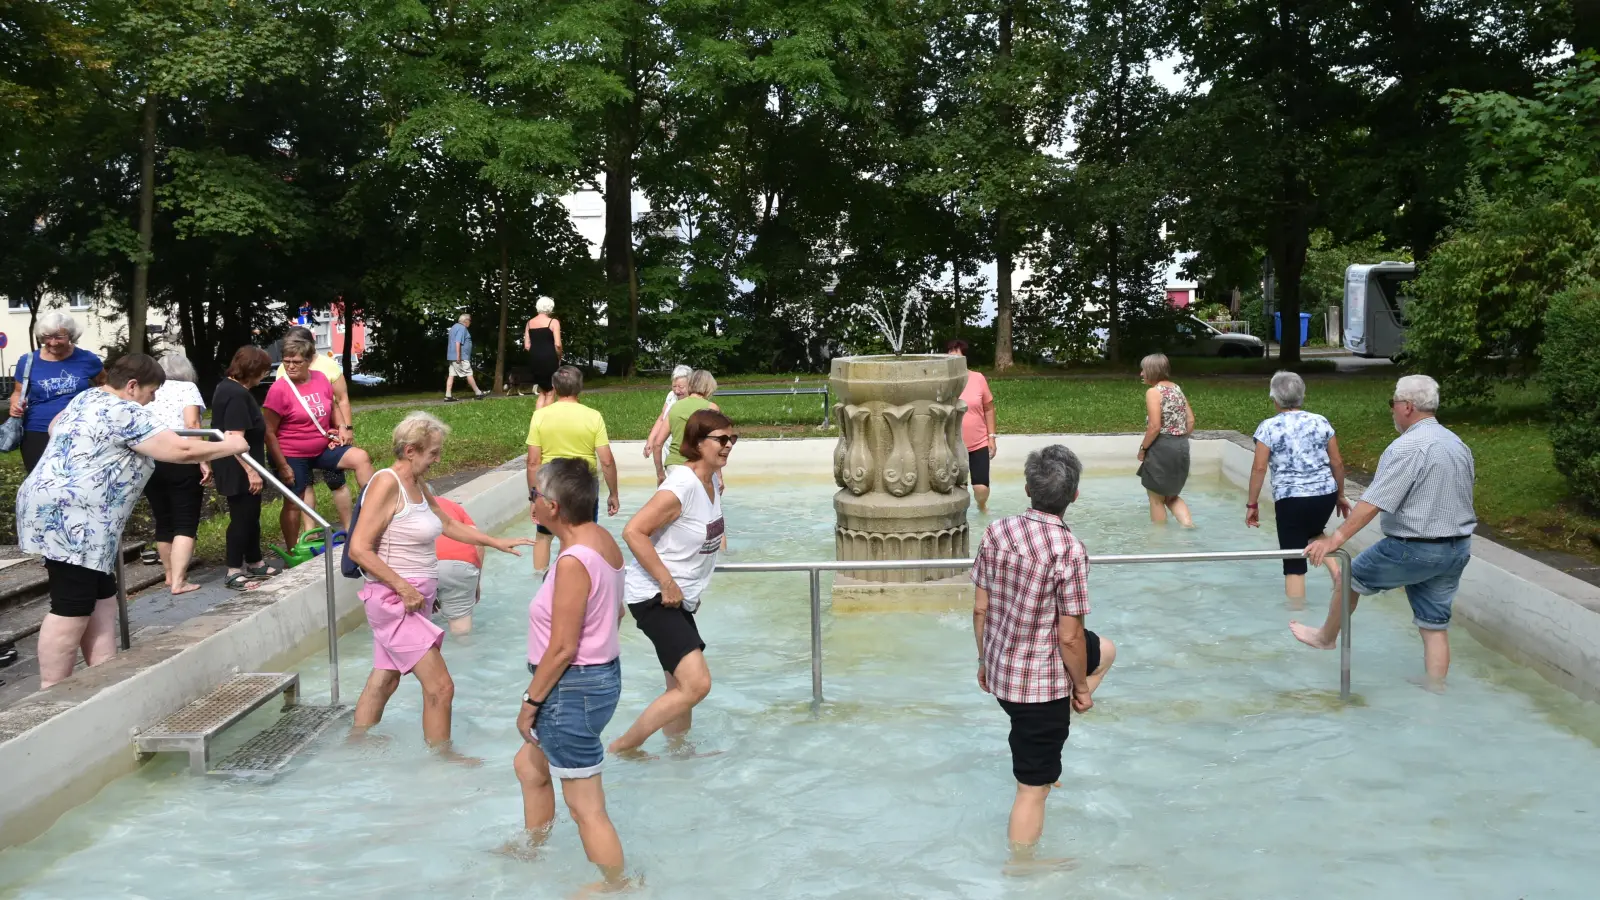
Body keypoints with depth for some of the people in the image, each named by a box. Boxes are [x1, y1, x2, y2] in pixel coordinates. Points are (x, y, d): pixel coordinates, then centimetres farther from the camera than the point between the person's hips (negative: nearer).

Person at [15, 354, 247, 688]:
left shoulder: (86, 399, 17)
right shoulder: (126, 414, -12)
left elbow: (55, 426, 36)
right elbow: (180, 449, -15)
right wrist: (228, 446, -3)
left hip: (57, 513, 11)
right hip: (73, 521, -11)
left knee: (99, 601, 12)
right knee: (72, 610, -7)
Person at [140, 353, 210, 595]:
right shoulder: (187, 388, 2)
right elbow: (191, 425, -12)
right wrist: (204, 461, -14)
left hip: (149, 461, 5)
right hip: (181, 462, -5)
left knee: (163, 522, 16)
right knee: (185, 523, -3)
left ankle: (170, 574, 27)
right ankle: (178, 581, -11)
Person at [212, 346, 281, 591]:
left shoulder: (227, 387, 12)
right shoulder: (237, 395, -21)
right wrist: (251, 472, -25)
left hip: (237, 469, 10)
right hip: (239, 471, -10)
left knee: (250, 516, 18)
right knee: (241, 518, -3)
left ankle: (254, 563, 28)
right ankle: (234, 573, 3)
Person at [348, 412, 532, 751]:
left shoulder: (418, 485, 11)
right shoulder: (387, 484, -17)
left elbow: (448, 524, 27)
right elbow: (359, 549, -21)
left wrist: (496, 542, 22)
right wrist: (404, 588, -22)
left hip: (414, 599, 9)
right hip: (394, 600, -9)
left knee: (384, 680, 19)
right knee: (440, 687, -8)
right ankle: (441, 757, 4)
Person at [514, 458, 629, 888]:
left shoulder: (573, 561, -26)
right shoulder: (603, 540, 3)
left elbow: (562, 648, -24)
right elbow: (615, 611, 15)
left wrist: (531, 701, -13)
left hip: (573, 687, -11)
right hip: (602, 673, 11)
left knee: (586, 807, 1)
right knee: (529, 763, 30)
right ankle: (533, 849, 48)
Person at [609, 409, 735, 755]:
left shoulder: (711, 480, 7)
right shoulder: (682, 486, -21)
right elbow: (633, 531, -26)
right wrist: (667, 584, -24)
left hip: (680, 598, 10)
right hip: (654, 597, -9)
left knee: (683, 688, 17)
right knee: (696, 684, -18)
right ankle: (622, 747, -5)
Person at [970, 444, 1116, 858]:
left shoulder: (995, 532, -6)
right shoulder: (1070, 550, -24)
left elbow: (980, 608, 3)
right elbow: (1069, 635, -20)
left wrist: (984, 660, 18)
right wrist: (1081, 687, -3)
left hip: (1000, 667, 7)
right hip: (1041, 682, -7)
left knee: (1106, 651, 30)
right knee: (1034, 789, 8)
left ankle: (1049, 733, 27)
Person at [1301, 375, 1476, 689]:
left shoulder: (1407, 448, -19)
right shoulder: (1457, 444, 10)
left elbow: (1372, 504, -25)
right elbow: (1459, 495, 18)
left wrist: (1336, 539, -25)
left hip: (1413, 550, -7)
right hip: (1457, 550, 7)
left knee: (1350, 577, 16)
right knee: (1435, 626, 11)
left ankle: (1326, 637, 35)